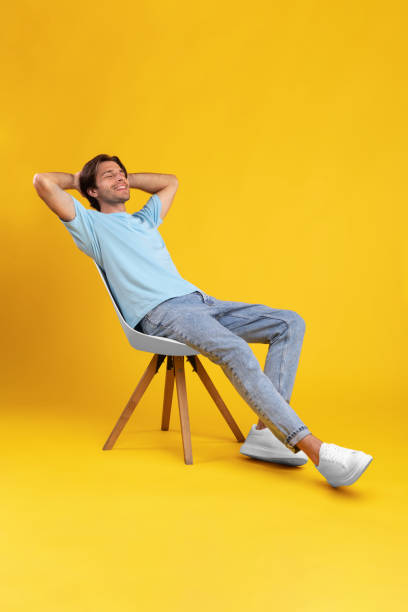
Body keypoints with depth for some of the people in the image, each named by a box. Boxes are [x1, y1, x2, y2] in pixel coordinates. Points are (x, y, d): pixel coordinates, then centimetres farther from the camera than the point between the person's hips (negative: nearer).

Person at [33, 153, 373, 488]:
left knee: (290, 324, -8)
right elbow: (43, 182, 2)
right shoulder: (91, 224, 12)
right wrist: (76, 179, 21)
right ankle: (315, 450, -37)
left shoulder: (144, 220, 34)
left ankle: (265, 432, -18)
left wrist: (127, 179, 41)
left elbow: (170, 181, 49)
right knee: (235, 350, -35)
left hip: (199, 300, 8)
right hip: (159, 312, -8)